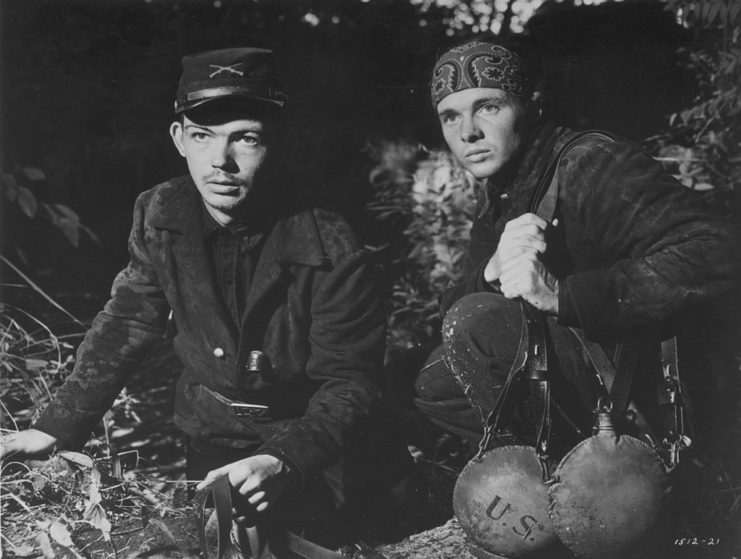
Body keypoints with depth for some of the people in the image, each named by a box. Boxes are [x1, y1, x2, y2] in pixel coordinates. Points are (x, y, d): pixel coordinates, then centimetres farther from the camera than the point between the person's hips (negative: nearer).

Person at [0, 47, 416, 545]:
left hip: (316, 445, -2)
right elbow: (126, 326, 2)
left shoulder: (331, 251, -23)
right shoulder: (160, 216, -10)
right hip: (212, 447, 2)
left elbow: (350, 384, -20)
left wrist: (283, 461, -36)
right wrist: (58, 427, -3)